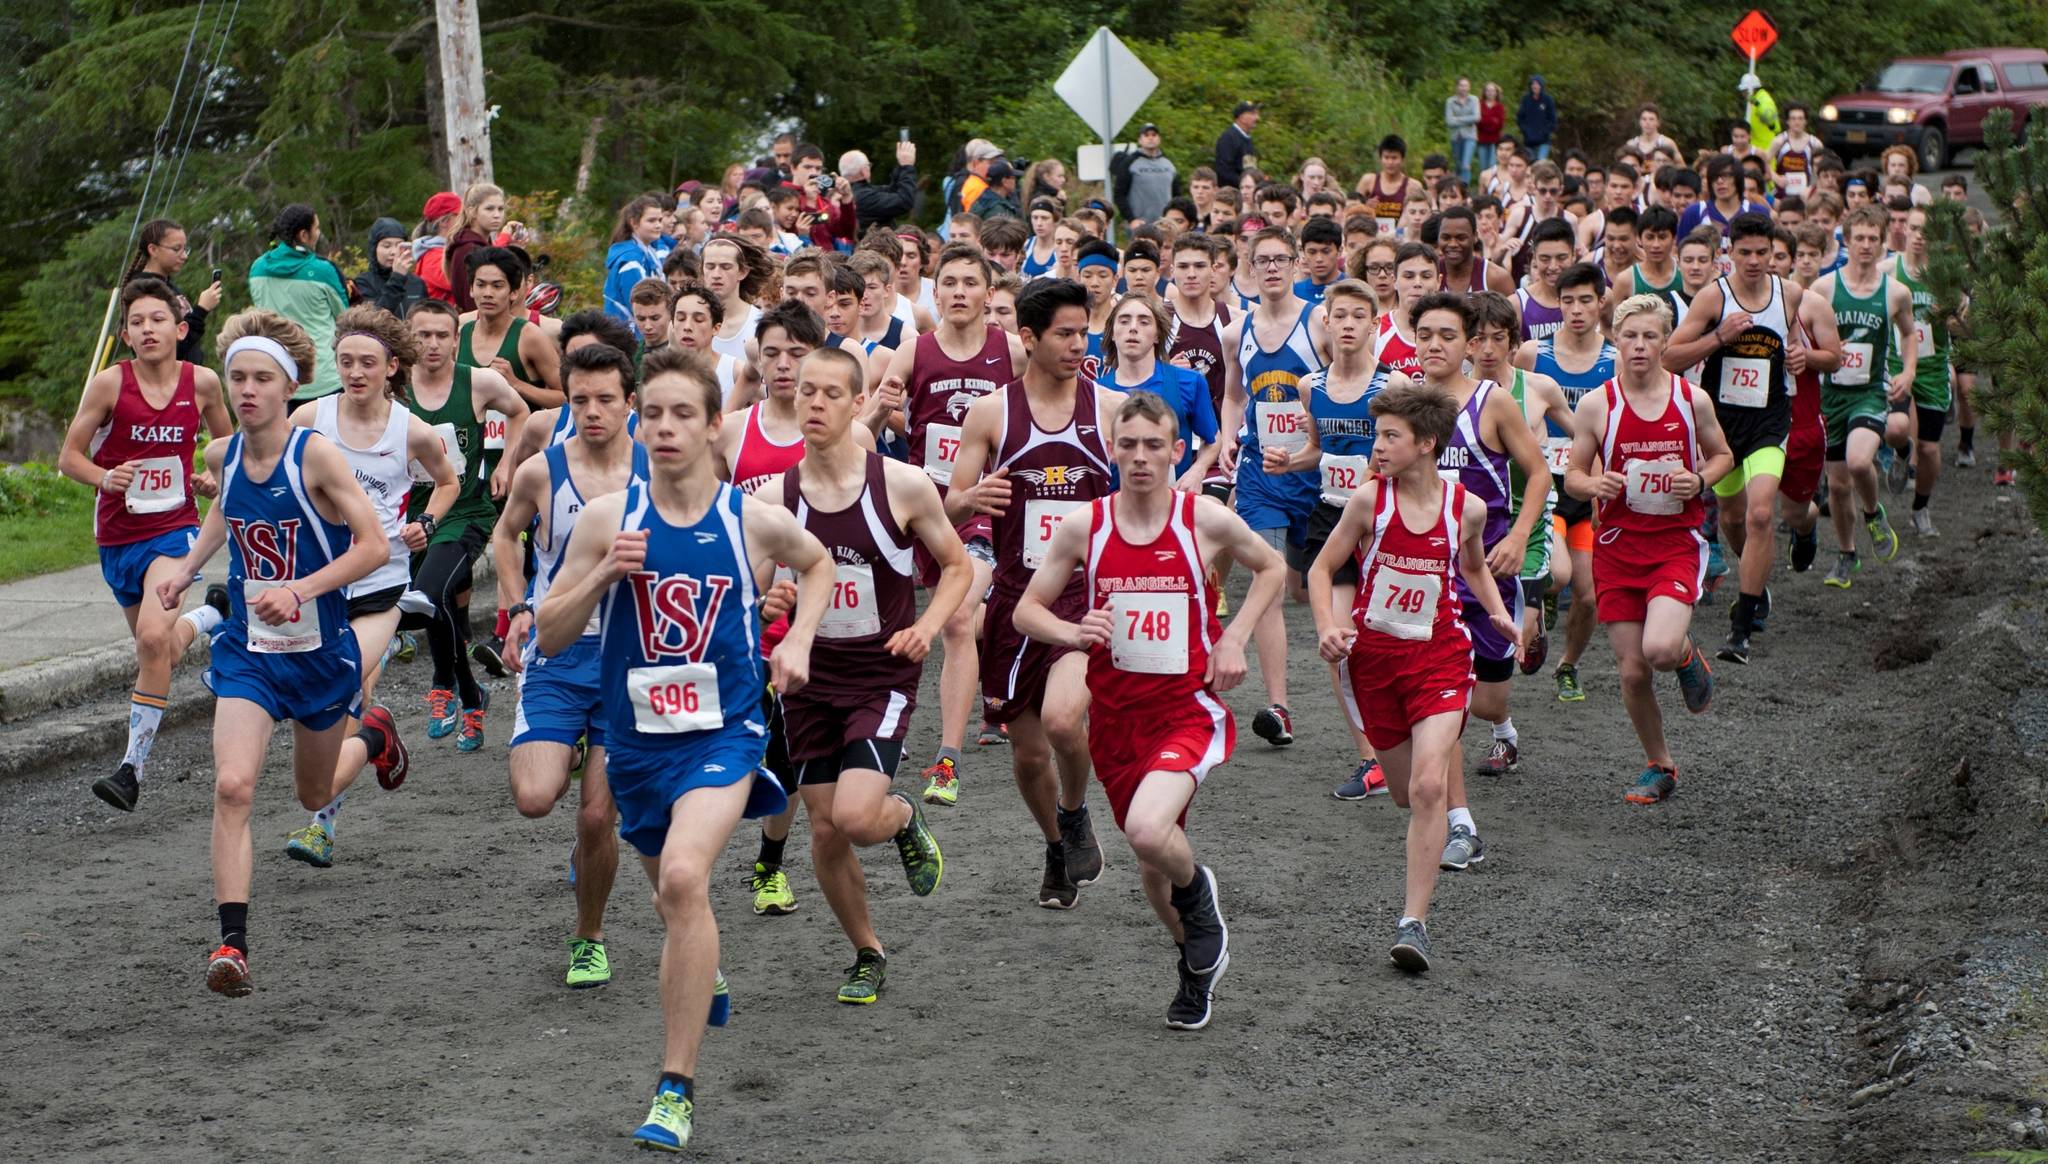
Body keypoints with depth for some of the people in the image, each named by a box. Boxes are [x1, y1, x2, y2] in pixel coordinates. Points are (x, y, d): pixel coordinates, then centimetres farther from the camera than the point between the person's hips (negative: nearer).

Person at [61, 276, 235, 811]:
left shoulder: (202, 382, -5)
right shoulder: (109, 384, -10)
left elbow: (227, 442, 14)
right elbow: (69, 456, -3)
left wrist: (215, 480, -5)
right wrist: (106, 478, -23)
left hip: (174, 529, -2)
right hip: (118, 534, 2)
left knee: (154, 638, -23)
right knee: (157, 646, 16)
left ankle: (134, 766, -14)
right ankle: (216, 613, 51)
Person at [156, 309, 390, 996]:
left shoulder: (315, 456, -18)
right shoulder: (222, 456, -2)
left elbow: (374, 545, -19)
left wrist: (300, 589, -29)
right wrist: (187, 567, 9)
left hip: (321, 649, -2)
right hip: (247, 649, 2)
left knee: (314, 795, 19)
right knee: (232, 785, -20)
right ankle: (231, 942, -21)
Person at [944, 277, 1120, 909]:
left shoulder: (1112, 407, 1)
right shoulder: (991, 412, 1)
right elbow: (950, 507, 3)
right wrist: (970, 499, -19)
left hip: (1090, 593, -2)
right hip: (1016, 596, 2)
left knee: (1063, 718, -26)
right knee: (1027, 749, 10)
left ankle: (1076, 815, 5)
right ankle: (1058, 852, 37)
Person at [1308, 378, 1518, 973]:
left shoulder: (1466, 508, -5)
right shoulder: (1369, 500, -9)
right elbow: (1322, 569, 0)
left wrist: (1497, 611, 0)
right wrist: (1328, 628, -16)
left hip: (1439, 655, -1)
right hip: (1374, 654, 1)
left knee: (1429, 786, -19)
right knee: (1406, 793, 12)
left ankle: (1414, 922, -16)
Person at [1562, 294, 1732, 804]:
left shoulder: (1692, 399, -2)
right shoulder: (1596, 405, -3)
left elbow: (1722, 456, 13)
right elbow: (1572, 476, 4)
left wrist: (1700, 480, -9)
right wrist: (1594, 485, -19)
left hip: (1678, 542, -1)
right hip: (1618, 546, 1)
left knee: (1660, 649, -25)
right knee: (1632, 671, 3)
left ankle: (1688, 657, 14)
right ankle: (1659, 767, 25)